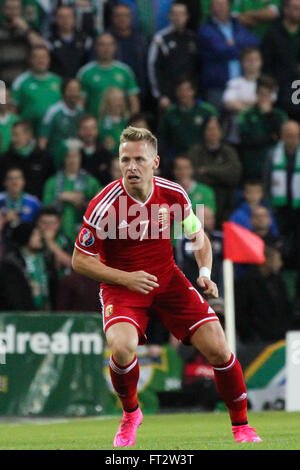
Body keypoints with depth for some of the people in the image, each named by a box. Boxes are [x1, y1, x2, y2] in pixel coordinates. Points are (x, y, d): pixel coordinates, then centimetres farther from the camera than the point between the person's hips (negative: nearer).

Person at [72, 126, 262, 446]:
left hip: (167, 279, 3)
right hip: (121, 285, -3)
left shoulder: (173, 195, -7)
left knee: (217, 348, -9)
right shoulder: (105, 205, -19)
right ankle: (130, 414, 0)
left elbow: (198, 236, 11)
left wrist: (205, 272, -7)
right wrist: (125, 278, -20)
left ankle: (241, 425, 13)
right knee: (122, 347, -31)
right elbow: (80, 260, -10)